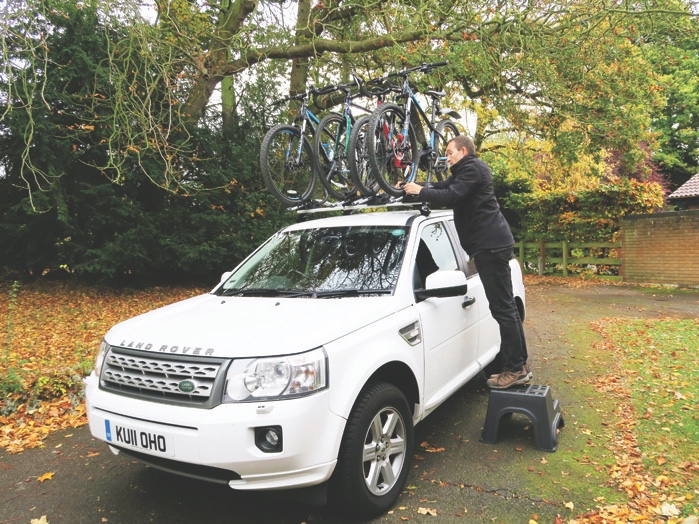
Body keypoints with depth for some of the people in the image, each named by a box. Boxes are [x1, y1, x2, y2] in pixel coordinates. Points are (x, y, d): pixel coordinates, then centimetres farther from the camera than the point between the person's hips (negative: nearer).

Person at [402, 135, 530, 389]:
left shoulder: (472, 168, -8)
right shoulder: (468, 169, 25)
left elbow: (451, 196, -21)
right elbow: (443, 187, 21)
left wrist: (419, 191, -11)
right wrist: (413, 187, 8)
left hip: (491, 244, -11)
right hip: (491, 242, 11)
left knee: (503, 308, -8)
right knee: (505, 307, 12)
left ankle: (515, 369, -2)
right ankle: (520, 364, 20)